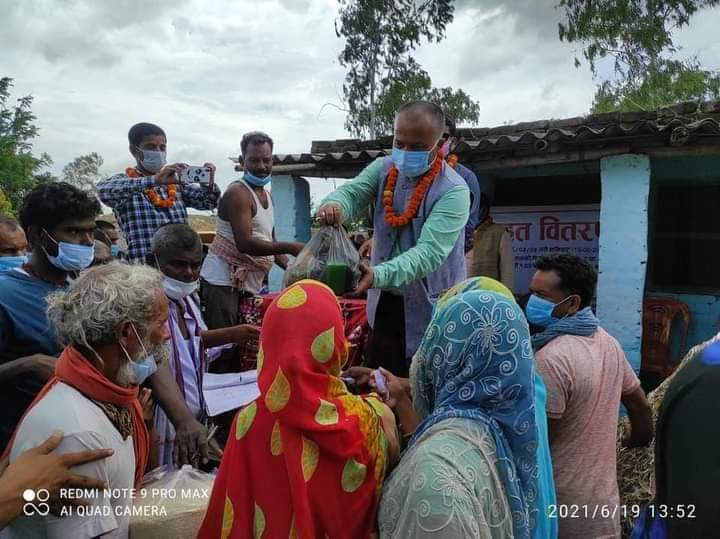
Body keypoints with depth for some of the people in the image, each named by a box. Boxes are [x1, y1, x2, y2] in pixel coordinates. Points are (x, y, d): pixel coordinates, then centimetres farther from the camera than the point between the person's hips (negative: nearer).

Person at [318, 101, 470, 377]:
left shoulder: (453, 190, -20)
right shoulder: (384, 169, 0)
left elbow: (430, 252, -31)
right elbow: (352, 192, -15)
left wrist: (378, 275, -47)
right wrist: (335, 205, -40)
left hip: (432, 310, -5)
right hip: (386, 304, 5)